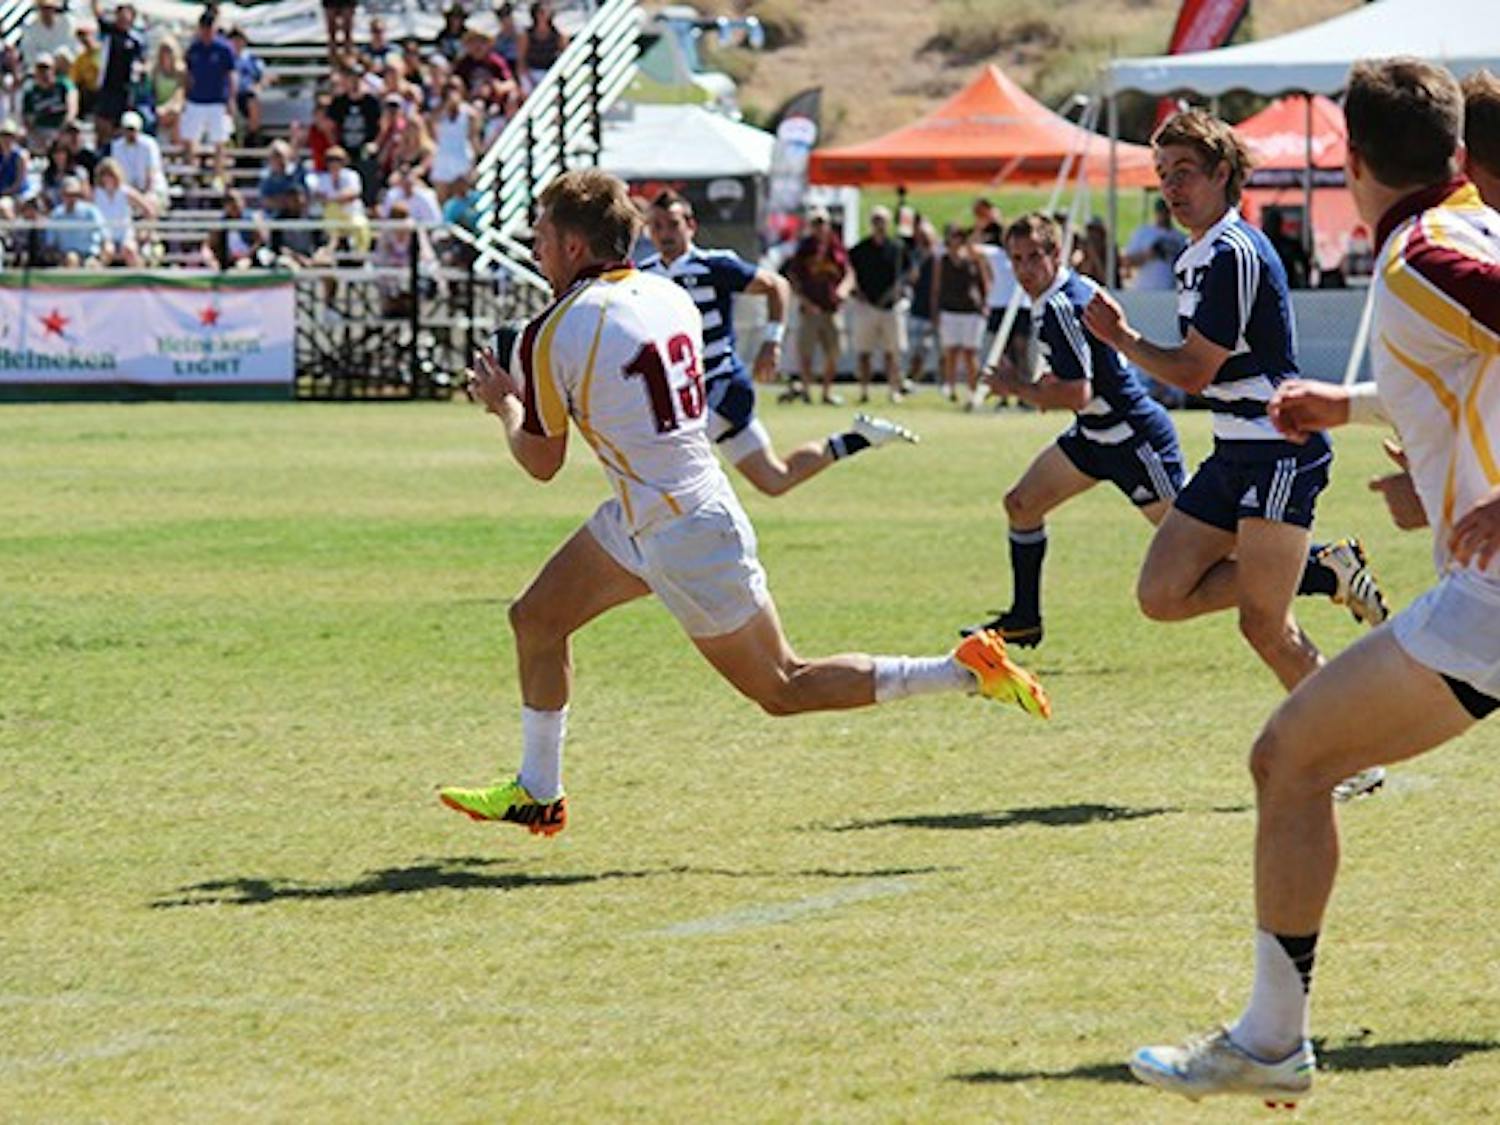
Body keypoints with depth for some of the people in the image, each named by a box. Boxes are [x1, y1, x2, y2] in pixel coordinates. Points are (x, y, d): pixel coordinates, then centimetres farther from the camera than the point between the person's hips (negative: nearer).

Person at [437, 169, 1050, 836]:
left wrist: (503, 406, 16)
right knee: (536, 620, 15)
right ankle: (536, 793, 27)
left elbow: (541, 462, -5)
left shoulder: (554, 334, -18)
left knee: (783, 690, 1)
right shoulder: (667, 295, 3)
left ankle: (966, 671, -1)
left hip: (684, 540, -9)